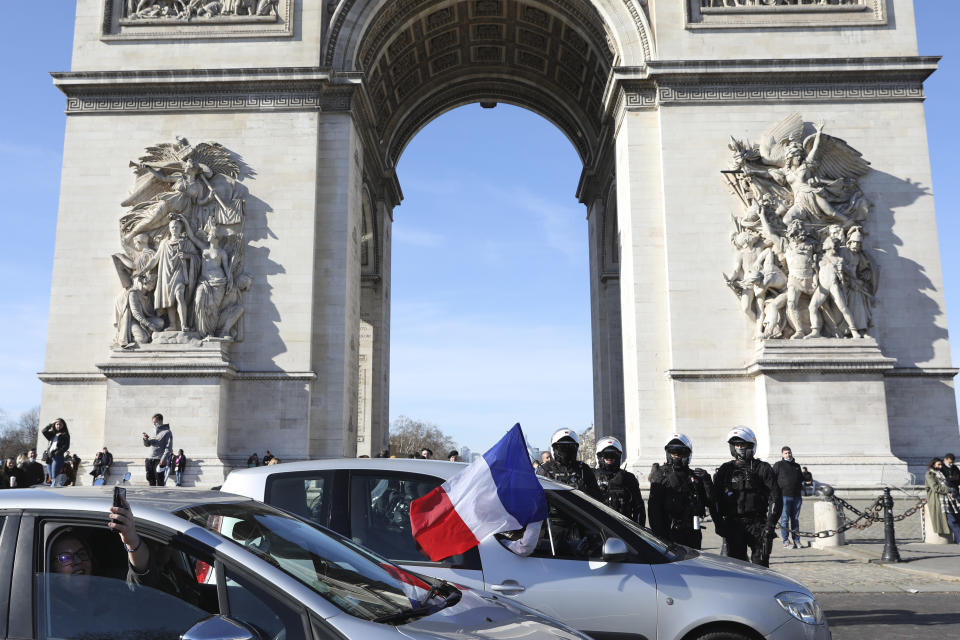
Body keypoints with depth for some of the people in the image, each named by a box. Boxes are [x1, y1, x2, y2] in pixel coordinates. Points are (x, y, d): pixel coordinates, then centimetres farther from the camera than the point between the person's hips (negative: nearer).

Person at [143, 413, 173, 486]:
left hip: (159, 460, -7)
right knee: (151, 480, 9)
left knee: (159, 482, -9)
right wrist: (146, 439, -1)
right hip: (151, 460, 7)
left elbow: (168, 448, -11)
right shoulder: (155, 432, 19)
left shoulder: (167, 432, -4)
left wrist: (163, 460, -20)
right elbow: (147, 444, 22)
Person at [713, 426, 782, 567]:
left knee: (760, 565, -3)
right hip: (733, 525, 3)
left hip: (757, 524, -3)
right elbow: (716, 499, 13)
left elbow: (775, 497, -2)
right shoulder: (725, 470, 11)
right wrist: (719, 523, 4)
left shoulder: (762, 468, 2)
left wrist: (770, 524, -9)